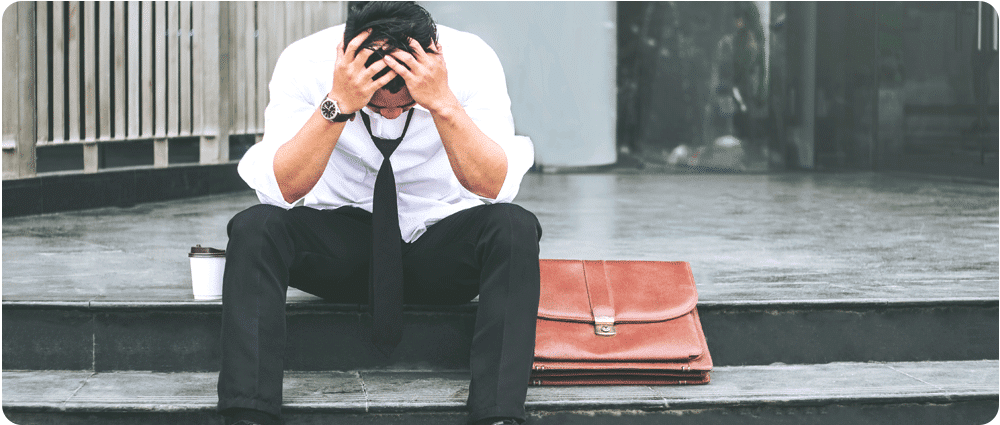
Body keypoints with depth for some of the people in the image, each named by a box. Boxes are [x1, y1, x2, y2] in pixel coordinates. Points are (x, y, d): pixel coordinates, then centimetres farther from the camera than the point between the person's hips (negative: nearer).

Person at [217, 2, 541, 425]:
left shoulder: (472, 61, -18)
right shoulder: (305, 63, -18)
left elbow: (493, 187, -26)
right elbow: (282, 189, -26)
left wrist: (443, 103, -39)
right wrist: (337, 104, -38)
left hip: (439, 241, 0)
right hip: (338, 242, 0)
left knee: (514, 227, -31)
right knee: (254, 227, -29)